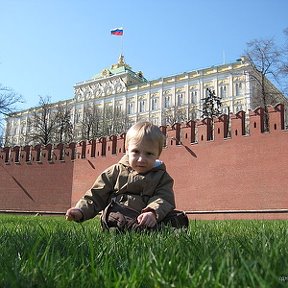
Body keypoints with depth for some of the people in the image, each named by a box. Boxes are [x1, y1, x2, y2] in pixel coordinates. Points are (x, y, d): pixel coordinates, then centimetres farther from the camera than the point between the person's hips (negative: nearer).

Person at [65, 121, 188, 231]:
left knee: (179, 217, -25)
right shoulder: (115, 172, 16)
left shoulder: (162, 177, 15)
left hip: (145, 219, 1)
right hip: (116, 218, 0)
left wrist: (153, 213, -25)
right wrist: (81, 211, -4)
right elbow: (96, 195, 15)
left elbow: (164, 199, -2)